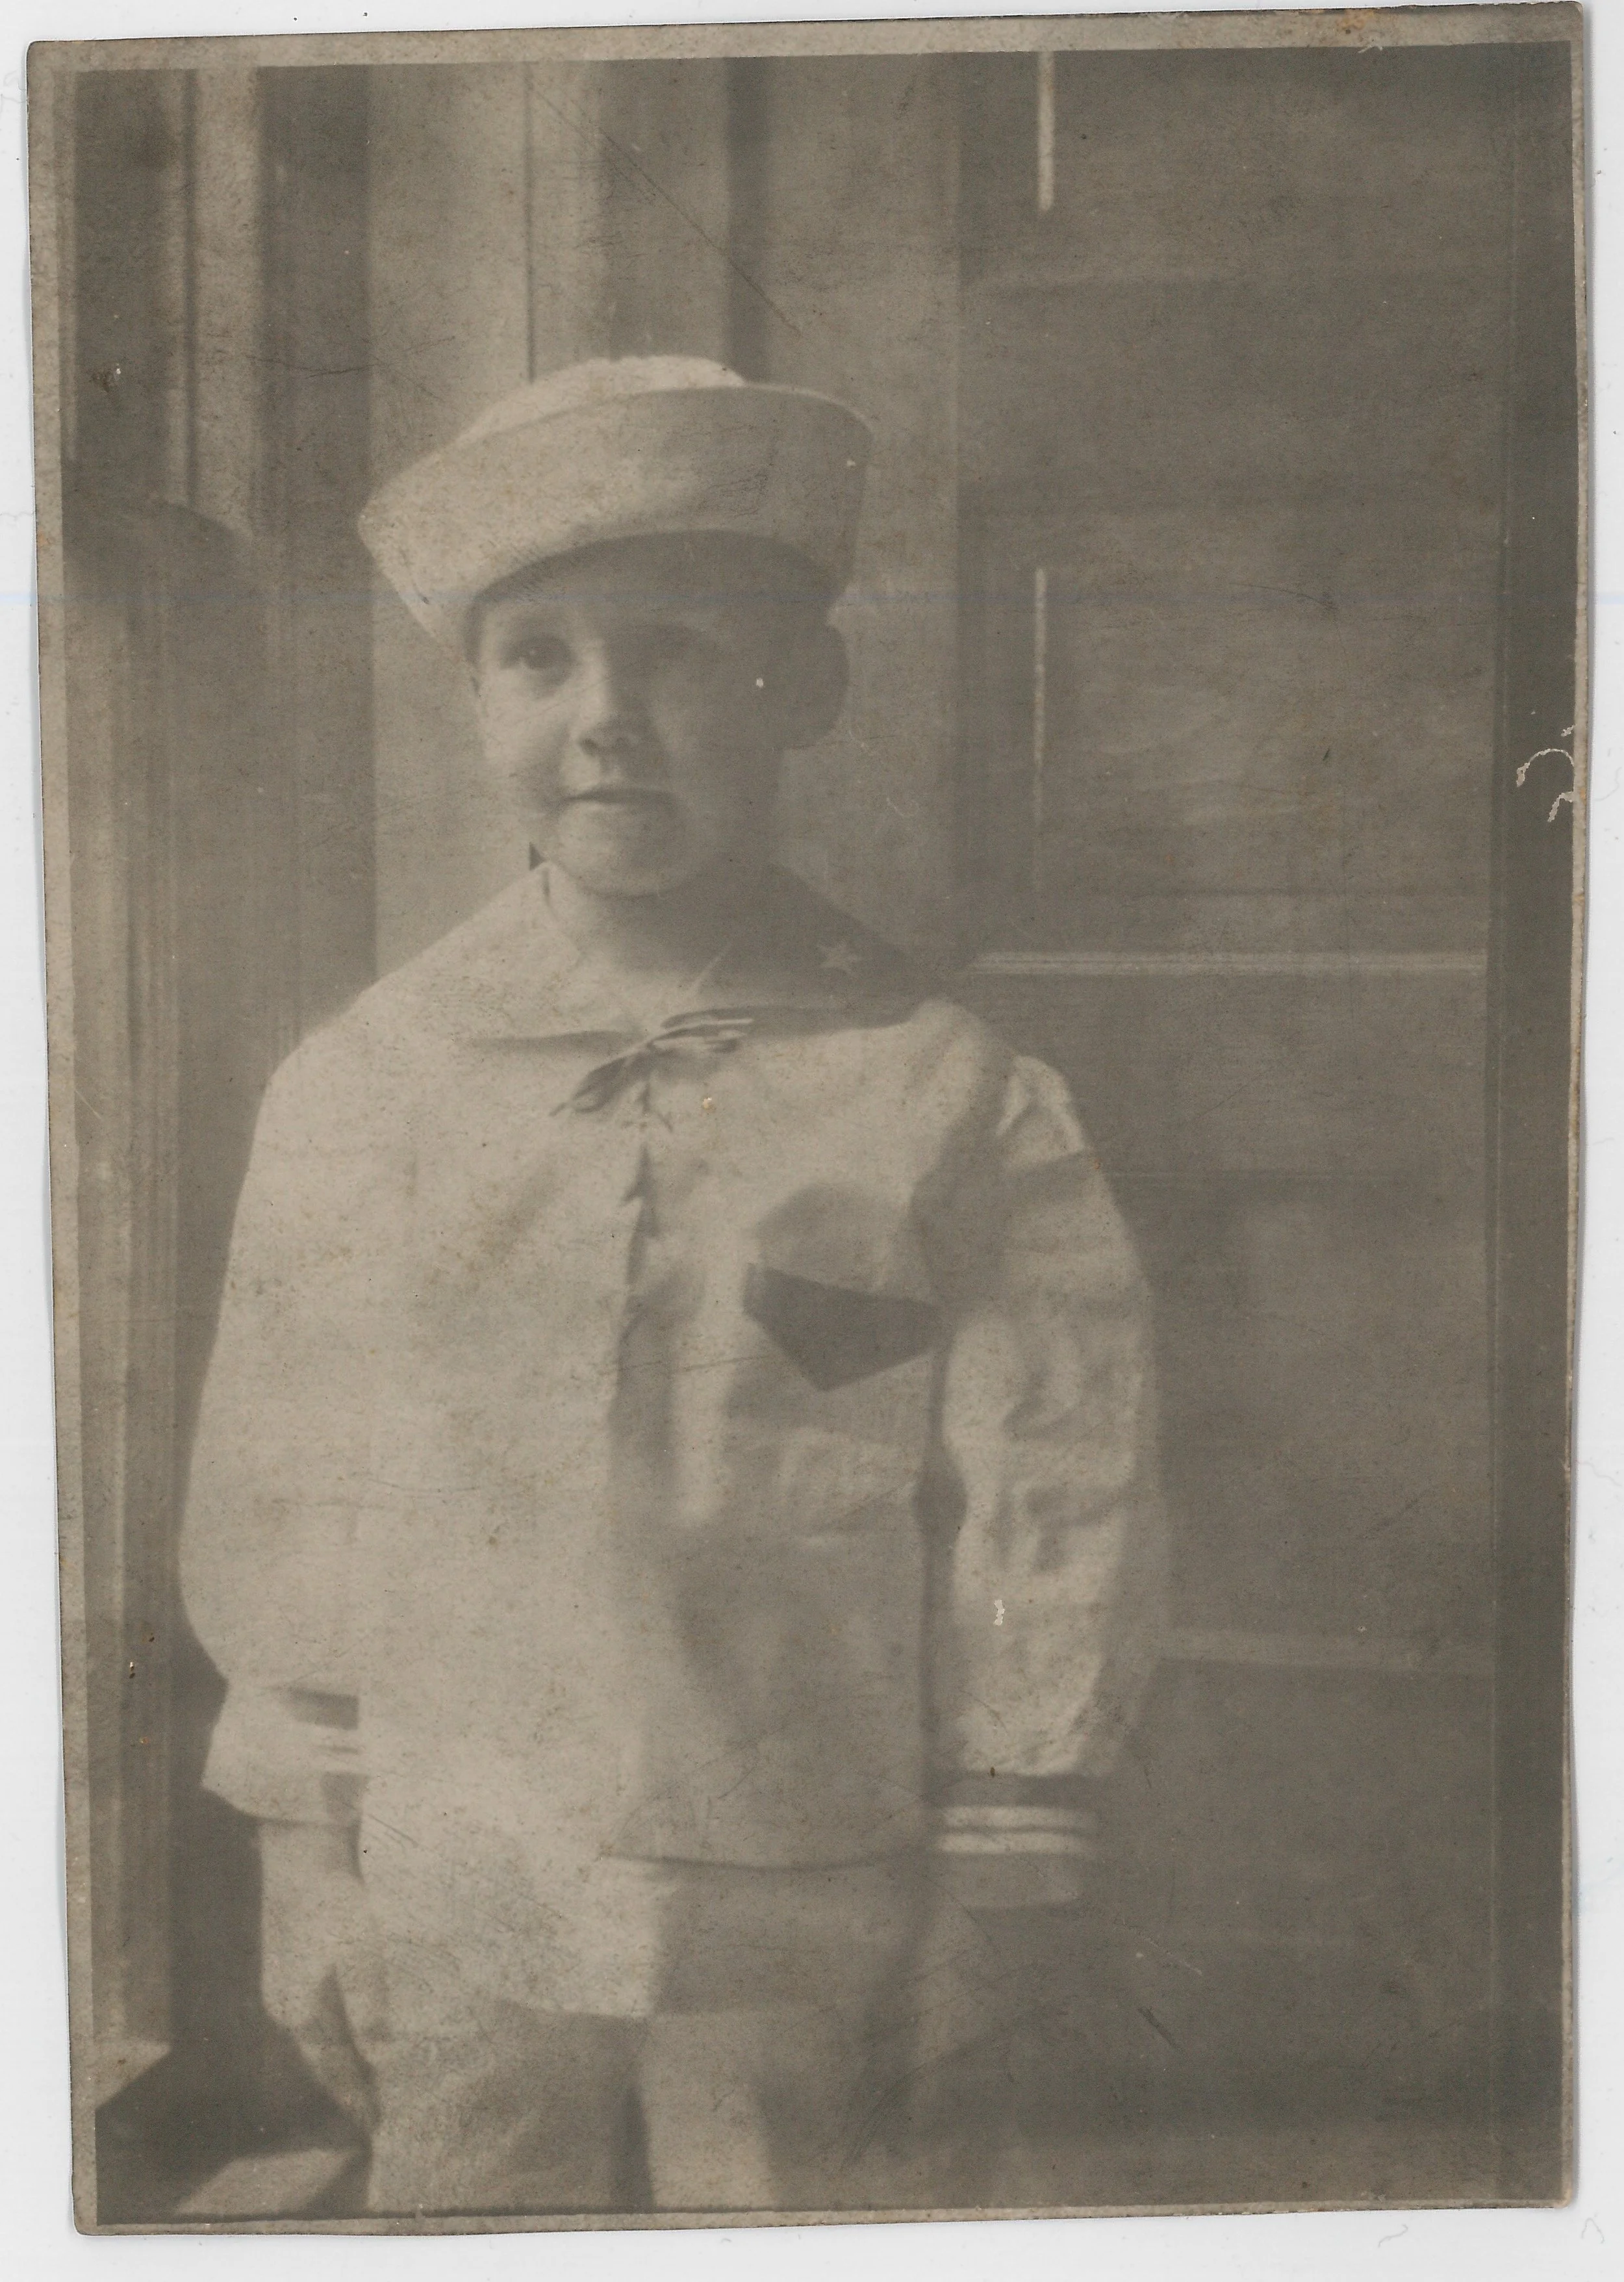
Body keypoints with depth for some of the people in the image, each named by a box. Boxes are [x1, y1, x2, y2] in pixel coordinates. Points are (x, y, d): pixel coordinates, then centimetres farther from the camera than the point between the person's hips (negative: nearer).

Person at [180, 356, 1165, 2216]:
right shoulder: (359, 1088, -1)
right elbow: (284, 1493, 4)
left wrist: (991, 1912, -1)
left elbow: (1041, 1515, -4)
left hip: (799, 1924, -1)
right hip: (450, 1919, 2)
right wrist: (302, 1858, 5)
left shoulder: (953, 1103, -8)